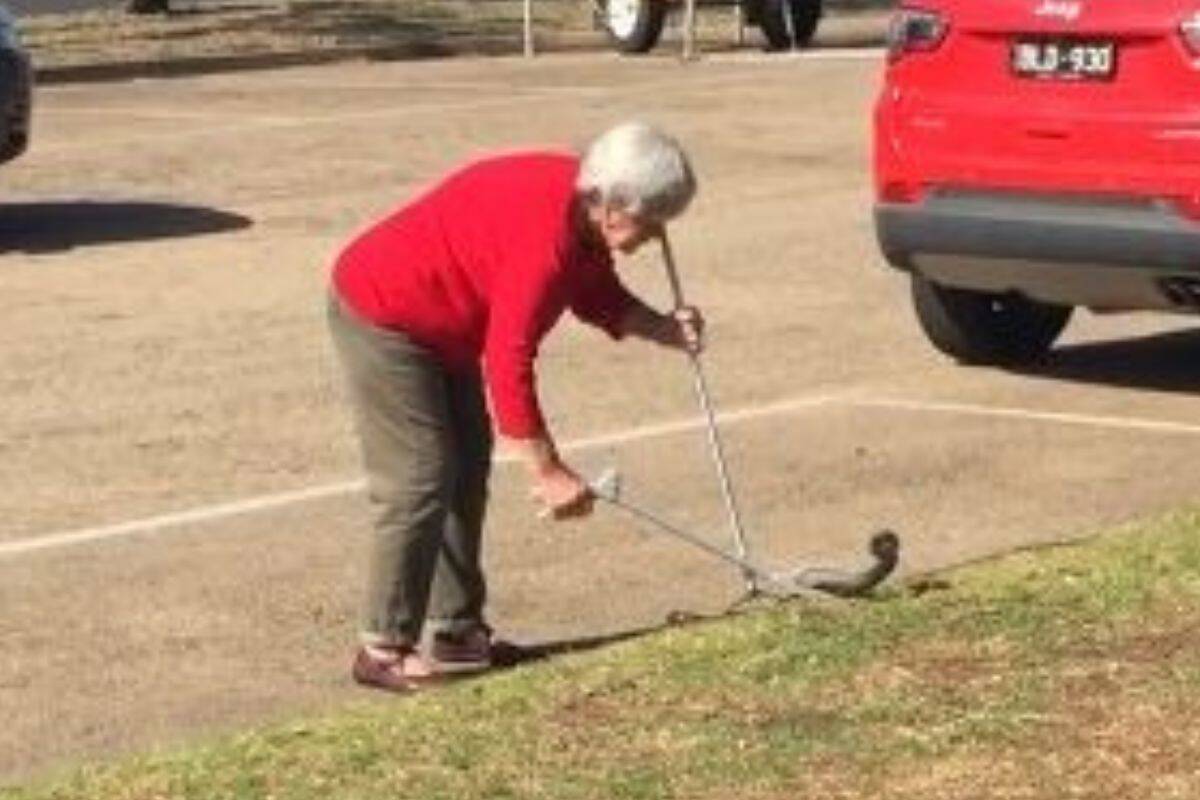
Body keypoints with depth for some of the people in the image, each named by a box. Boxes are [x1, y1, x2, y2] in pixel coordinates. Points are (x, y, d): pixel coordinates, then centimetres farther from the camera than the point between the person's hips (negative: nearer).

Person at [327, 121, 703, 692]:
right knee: (421, 480, -11)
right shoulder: (544, 236, -33)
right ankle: (384, 650, -4)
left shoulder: (582, 209, -4)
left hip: (440, 325, 11)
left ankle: (456, 631, 19)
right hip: (381, 320, -11)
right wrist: (548, 473, -30)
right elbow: (508, 364, -33)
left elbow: (598, 296, 12)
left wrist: (664, 328, -7)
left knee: (467, 469, 12)